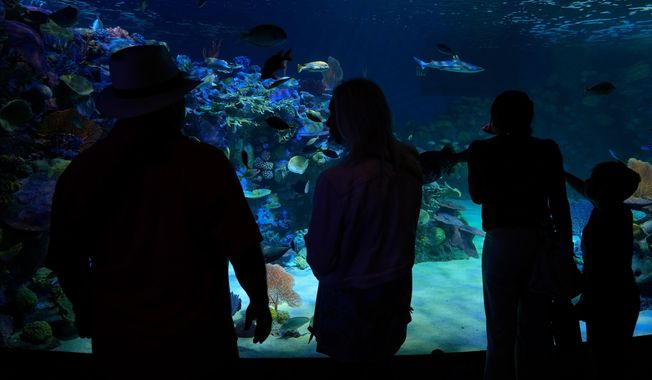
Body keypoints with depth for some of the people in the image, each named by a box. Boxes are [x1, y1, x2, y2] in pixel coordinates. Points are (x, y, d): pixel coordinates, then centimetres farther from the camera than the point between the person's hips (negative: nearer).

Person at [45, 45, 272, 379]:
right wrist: (260, 303, 2)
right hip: (196, 340, -2)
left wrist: (84, 311, 16)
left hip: (118, 342, 2)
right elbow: (244, 250, -15)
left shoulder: (81, 170, -11)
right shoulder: (206, 164, -19)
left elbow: (66, 260, -1)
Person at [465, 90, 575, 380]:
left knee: (501, 329, 9)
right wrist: (566, 247, 6)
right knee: (537, 328, 13)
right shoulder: (547, 150, -1)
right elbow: (559, 204, -1)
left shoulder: (482, 150, -3)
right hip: (541, 242, 2)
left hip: (501, 242, -1)